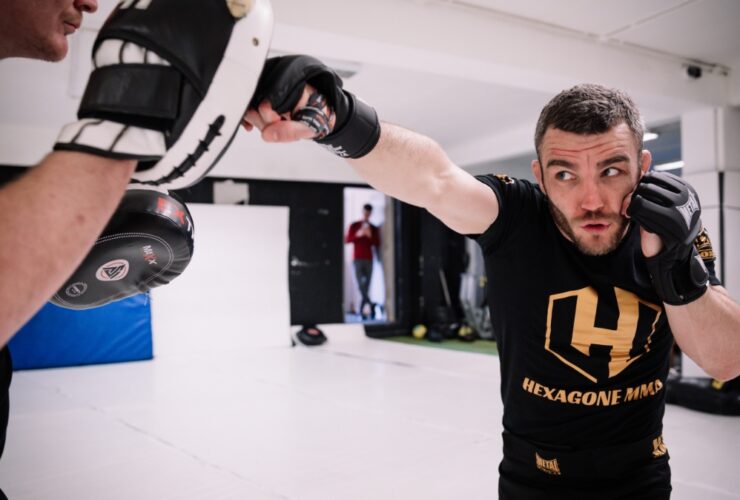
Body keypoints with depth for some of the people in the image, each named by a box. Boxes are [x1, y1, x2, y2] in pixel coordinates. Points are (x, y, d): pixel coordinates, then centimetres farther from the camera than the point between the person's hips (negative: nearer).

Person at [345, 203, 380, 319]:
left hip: (369, 260, 1)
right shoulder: (354, 225, 7)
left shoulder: (374, 229, 10)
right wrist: (357, 235, -12)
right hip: (357, 259, -1)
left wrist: (370, 235, -11)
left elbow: (377, 244, 5)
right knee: (360, 285, -14)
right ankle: (371, 305, -10)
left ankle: (361, 311, 1)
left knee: (366, 287, -2)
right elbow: (346, 240, 2)